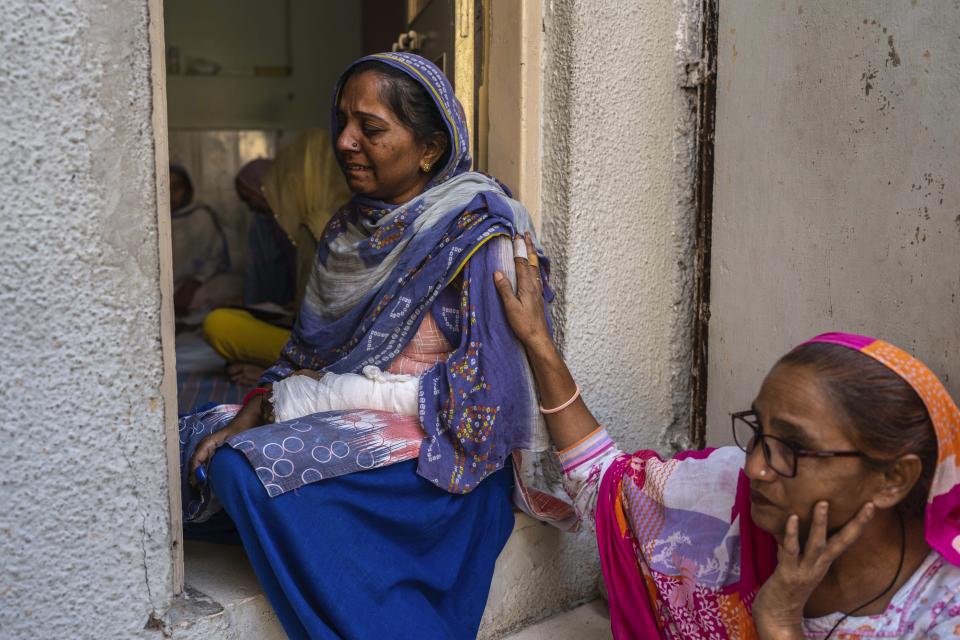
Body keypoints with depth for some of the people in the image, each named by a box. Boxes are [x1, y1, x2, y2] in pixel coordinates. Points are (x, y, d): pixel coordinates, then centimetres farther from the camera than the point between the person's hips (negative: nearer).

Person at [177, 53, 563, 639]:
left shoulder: (477, 229, -12)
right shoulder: (351, 230, 12)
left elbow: (490, 376, -17)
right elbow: (309, 348, 13)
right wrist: (248, 416, -5)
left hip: (437, 448, -8)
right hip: (348, 416, 8)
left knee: (250, 469, -26)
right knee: (202, 435, -4)